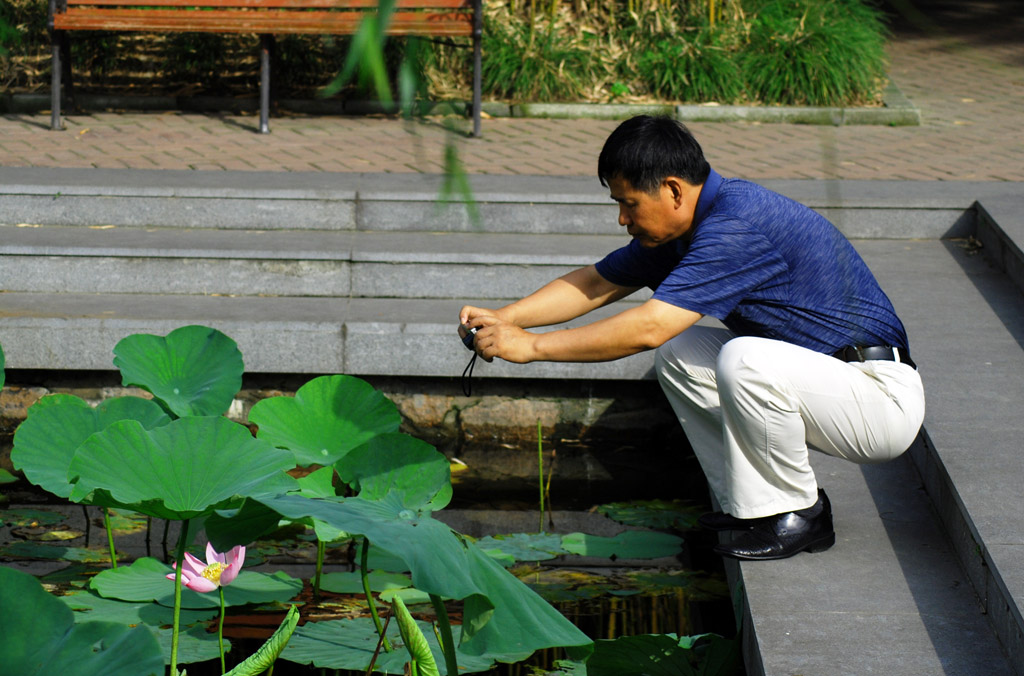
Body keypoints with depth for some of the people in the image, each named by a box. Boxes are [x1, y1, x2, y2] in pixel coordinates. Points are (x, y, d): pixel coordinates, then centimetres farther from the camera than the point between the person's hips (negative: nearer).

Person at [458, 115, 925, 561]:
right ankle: (755, 508, 6)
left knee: (744, 360, -32)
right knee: (679, 354, 7)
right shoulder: (688, 225, 6)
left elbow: (648, 327, -28)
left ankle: (797, 514, -10)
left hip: (885, 398, -10)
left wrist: (532, 346, -21)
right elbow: (597, 284, 14)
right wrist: (503, 318, 2)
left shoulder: (739, 226, -24)